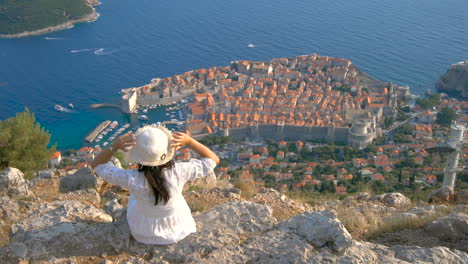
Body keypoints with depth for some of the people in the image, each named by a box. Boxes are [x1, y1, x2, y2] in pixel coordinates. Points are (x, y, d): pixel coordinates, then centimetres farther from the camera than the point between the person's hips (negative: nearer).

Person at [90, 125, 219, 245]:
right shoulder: (178, 173, -35)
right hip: (178, 229, 1)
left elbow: (97, 164, -19)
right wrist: (189, 141, -32)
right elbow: (213, 160, -20)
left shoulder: (131, 179, -36)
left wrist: (115, 146, -36)